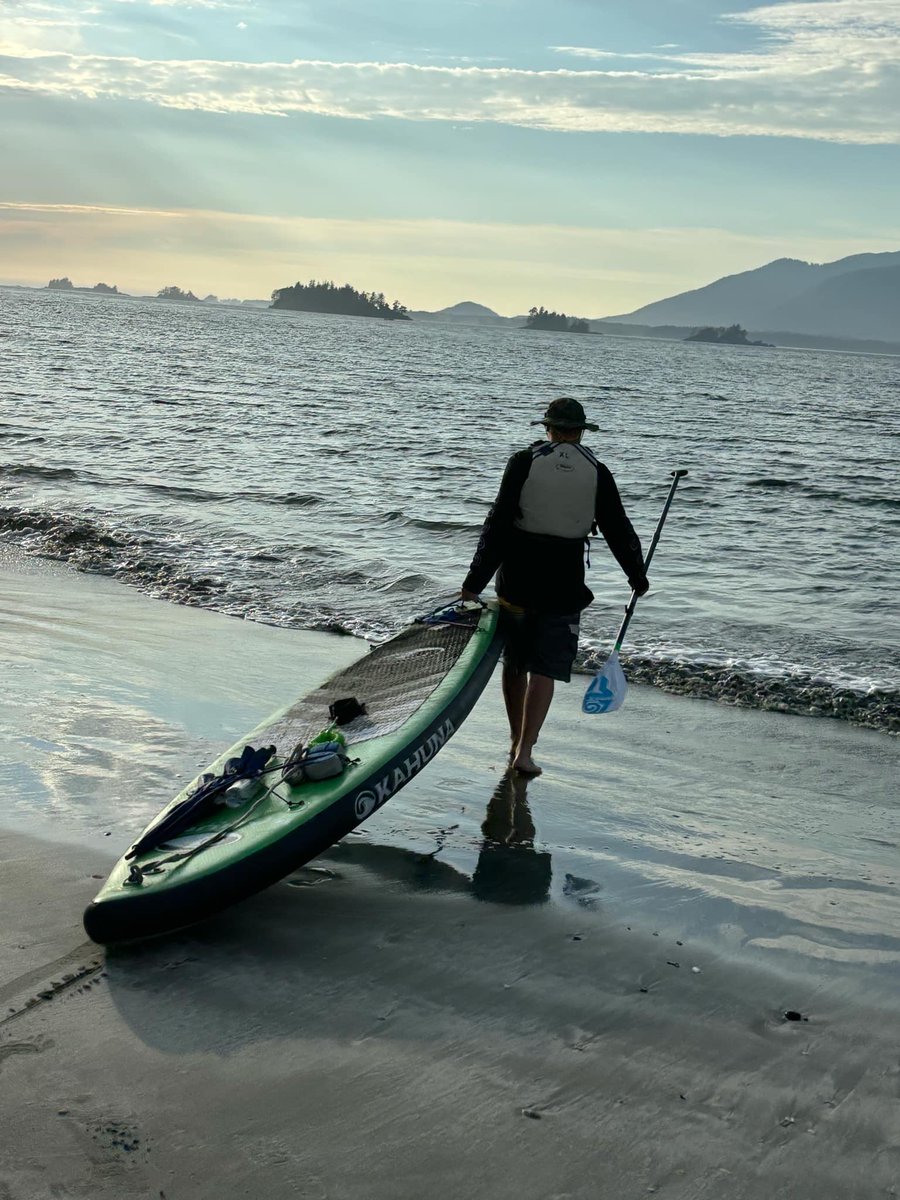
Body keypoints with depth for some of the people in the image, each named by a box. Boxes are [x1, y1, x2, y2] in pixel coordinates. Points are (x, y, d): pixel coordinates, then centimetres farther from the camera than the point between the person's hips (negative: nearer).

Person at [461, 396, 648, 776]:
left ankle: (516, 741, 28)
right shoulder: (597, 474, 2)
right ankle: (525, 750, -6)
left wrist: (476, 580, -7)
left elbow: (498, 524, -8)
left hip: (517, 577, 0)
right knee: (545, 670, 2)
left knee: (513, 663, 17)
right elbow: (620, 531, 10)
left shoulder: (524, 462, -3)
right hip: (564, 584, 0)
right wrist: (638, 577, 25)